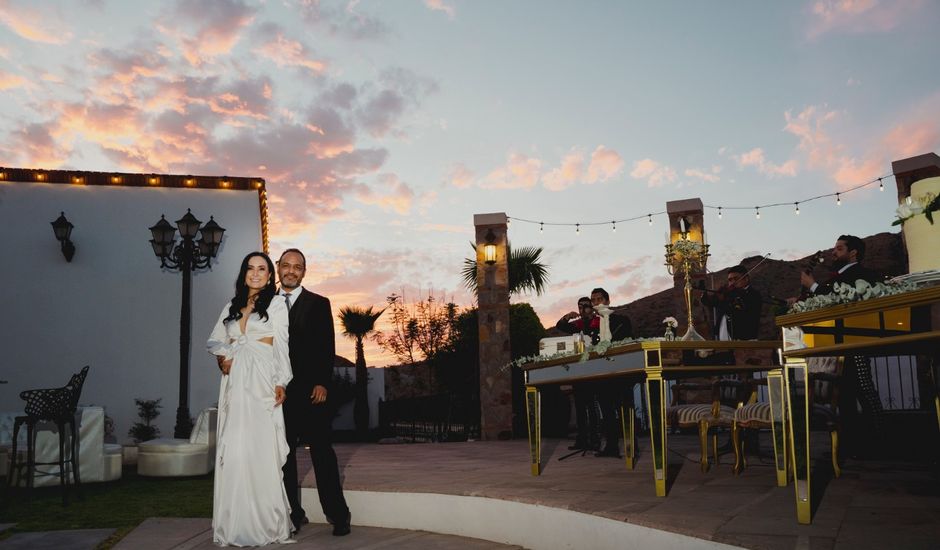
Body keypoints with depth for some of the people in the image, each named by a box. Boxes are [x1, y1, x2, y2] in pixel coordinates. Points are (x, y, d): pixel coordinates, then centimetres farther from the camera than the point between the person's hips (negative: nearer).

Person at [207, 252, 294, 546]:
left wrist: (281, 383, -9)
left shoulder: (276, 305, 5)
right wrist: (222, 356, -1)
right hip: (235, 384, 4)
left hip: (262, 383, -4)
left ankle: (266, 522, 2)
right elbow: (214, 339, 21)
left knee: (261, 449, -6)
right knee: (233, 449, 2)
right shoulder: (232, 306, 16)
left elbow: (281, 346, 0)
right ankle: (236, 523, 10)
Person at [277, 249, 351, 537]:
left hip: (311, 390, -3)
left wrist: (322, 383, -11)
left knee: (322, 452, -1)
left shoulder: (318, 304, 4)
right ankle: (293, 514, 18)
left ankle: (337, 514, 6)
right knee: (284, 455, 8)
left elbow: (327, 347, -2)